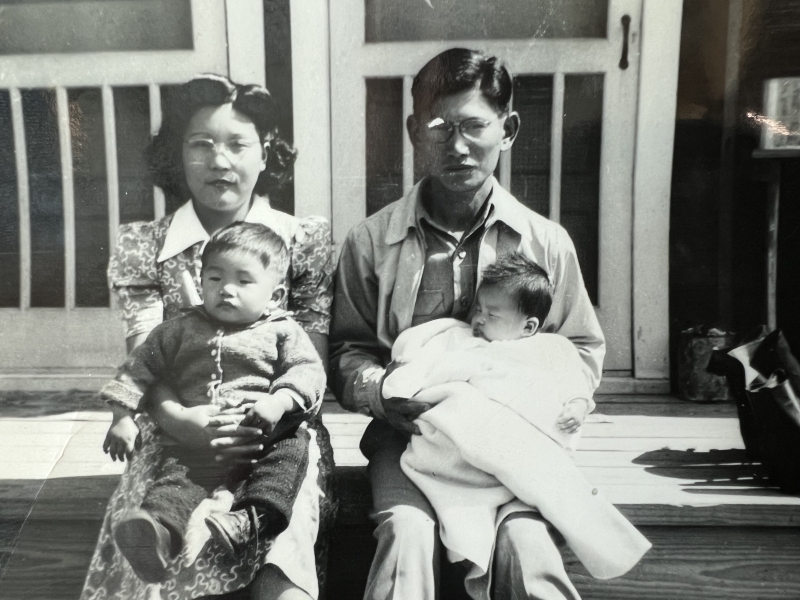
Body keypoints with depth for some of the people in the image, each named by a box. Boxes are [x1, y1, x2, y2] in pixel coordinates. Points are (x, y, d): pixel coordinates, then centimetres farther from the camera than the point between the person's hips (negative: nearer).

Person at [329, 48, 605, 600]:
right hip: (408, 434, 0)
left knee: (525, 542, -25)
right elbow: (348, 350, 9)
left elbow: (584, 348, 12)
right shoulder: (371, 241, 2)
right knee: (407, 533, -27)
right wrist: (382, 390, -13)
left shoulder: (547, 241, 4)